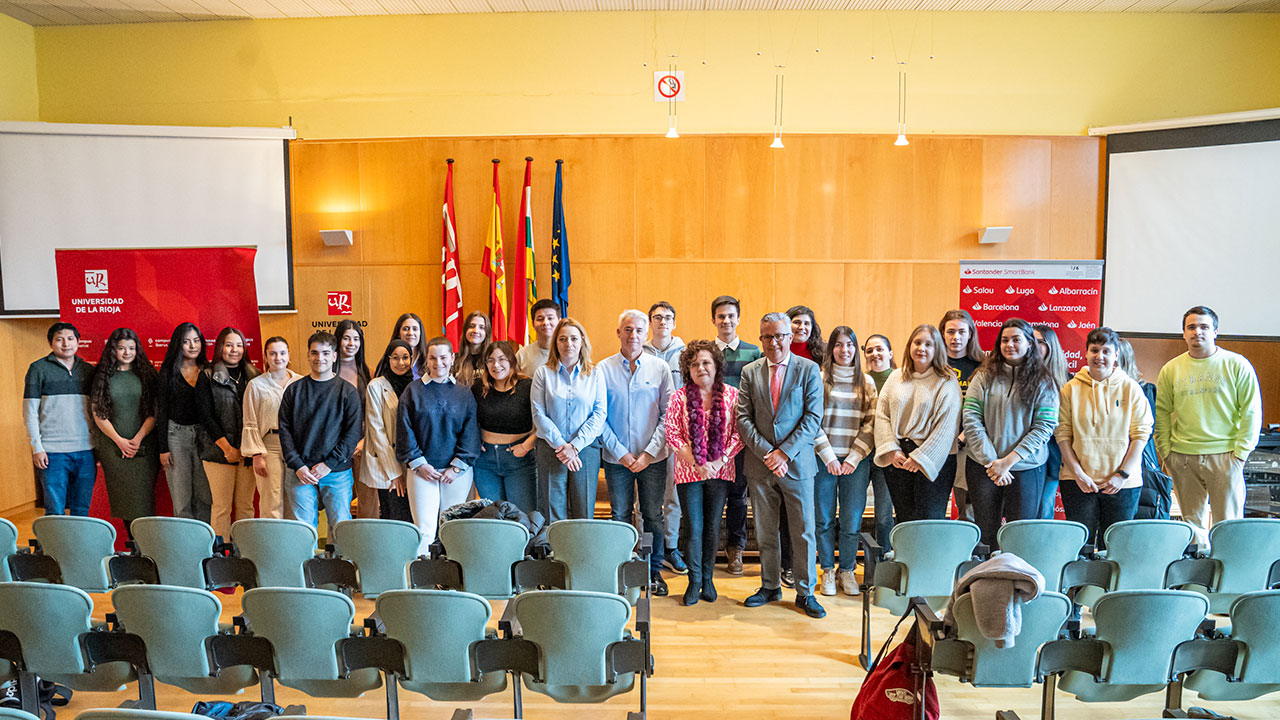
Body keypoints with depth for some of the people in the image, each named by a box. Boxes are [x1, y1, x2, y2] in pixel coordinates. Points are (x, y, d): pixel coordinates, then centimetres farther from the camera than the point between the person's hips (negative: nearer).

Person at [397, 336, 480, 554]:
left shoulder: (464, 393, 7)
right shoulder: (414, 391, 4)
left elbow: (470, 432, 4)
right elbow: (404, 430, 2)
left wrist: (458, 466, -5)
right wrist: (419, 464, -6)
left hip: (458, 473, 1)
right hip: (422, 470, -1)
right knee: (424, 530, -6)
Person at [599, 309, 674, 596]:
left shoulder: (660, 368, 1)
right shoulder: (603, 369, 0)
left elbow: (668, 414, -1)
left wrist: (649, 452, -9)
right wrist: (620, 452, -8)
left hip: (653, 457, 0)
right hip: (616, 457, 0)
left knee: (653, 516, 7)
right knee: (620, 517, 7)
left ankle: (654, 572, 21)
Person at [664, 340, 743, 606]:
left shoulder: (732, 395, 0)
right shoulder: (679, 397, -1)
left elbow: (739, 434, -1)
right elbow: (672, 435, -5)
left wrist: (720, 460, -11)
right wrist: (697, 464, -11)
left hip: (720, 471, 1)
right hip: (689, 472, -1)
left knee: (712, 527, 9)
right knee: (693, 528, 2)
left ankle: (708, 578, 25)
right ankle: (695, 581, 16)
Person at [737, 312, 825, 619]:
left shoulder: (809, 369, -1)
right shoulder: (750, 372, 6)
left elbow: (813, 418, -7)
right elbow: (743, 419, 1)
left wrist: (784, 453, -14)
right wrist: (766, 453, -11)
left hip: (797, 463, -2)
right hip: (760, 464, 2)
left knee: (804, 531, 3)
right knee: (765, 531, 12)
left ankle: (805, 593, 16)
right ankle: (770, 586, 27)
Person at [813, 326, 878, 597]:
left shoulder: (867, 382, 8)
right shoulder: (819, 379, 1)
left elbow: (870, 424, 4)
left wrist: (854, 458, -6)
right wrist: (829, 456, -8)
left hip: (856, 461, 1)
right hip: (823, 459, -1)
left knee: (852, 520, 3)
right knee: (824, 519, 5)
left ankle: (847, 570, 20)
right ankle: (828, 571, 20)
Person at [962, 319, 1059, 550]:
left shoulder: (1043, 383, 2)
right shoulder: (984, 377, 3)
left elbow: (1044, 427, -5)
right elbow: (971, 419, -3)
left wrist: (1008, 461, -13)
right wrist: (991, 461, -11)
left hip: (1026, 469, -1)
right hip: (983, 468, 1)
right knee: (986, 533, 8)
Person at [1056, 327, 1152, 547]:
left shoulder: (1130, 388, 4)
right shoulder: (1071, 389, 4)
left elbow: (1141, 434, 1)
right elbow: (1062, 434, 1)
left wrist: (1123, 474, -7)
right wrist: (1077, 473, -8)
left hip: (1123, 485, 0)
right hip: (1078, 481, 0)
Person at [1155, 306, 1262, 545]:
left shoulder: (1237, 365, 0)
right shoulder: (1171, 370, 7)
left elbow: (1251, 411, 0)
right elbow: (1162, 413, 11)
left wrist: (1240, 452, -7)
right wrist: (1165, 452, 3)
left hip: (1224, 456, -2)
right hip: (1183, 458, 3)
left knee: (1228, 523, -1)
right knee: (1193, 522, 9)